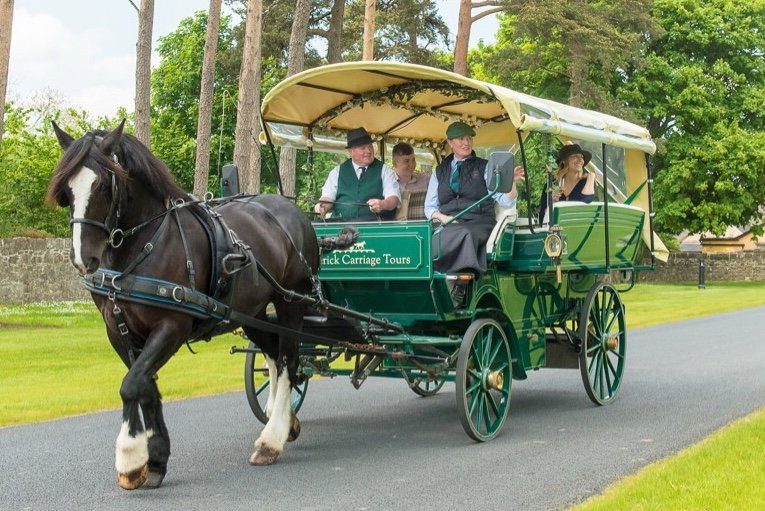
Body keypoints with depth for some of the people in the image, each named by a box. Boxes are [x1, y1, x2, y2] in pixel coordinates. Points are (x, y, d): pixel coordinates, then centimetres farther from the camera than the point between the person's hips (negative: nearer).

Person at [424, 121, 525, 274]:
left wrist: (511, 181, -17)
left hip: (478, 223, -2)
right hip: (448, 226, 2)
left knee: (465, 234, -38)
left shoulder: (484, 167, 13)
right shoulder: (440, 172, 20)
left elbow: (506, 201, 3)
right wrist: (443, 217, -2)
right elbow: (429, 207, 20)